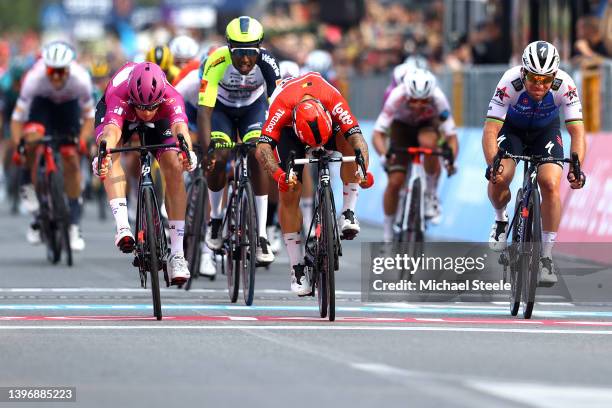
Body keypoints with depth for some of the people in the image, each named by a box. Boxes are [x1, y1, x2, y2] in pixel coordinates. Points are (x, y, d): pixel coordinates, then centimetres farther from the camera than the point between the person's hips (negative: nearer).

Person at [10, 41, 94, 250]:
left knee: (71, 161, -6)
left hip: (68, 105, 1)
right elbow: (17, 116, -30)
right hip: (41, 102, -1)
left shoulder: (80, 79, -35)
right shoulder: (34, 78, -38)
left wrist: (83, 140, -36)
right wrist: (17, 145, -42)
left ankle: (74, 225, 2)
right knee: (32, 137, -30)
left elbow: (89, 115, -21)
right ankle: (33, 190, -8)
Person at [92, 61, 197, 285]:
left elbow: (180, 127, -56)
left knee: (174, 168, -19)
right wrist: (103, 155, -80)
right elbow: (110, 131, -58)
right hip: (120, 113, -1)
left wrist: (187, 151, -78)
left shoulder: (171, 98, -39)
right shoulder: (118, 97, -42)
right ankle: (122, 227, -40)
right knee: (112, 148, -34)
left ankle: (177, 254, -16)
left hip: (158, 121, 1)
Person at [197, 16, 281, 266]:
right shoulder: (216, 63, -36)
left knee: (257, 156, -19)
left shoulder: (266, 64, -32)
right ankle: (215, 218, 9)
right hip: (222, 108, 0)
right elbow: (204, 111, -38)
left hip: (253, 106, 1)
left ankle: (261, 236, -15)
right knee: (218, 159, -20)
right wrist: (207, 150, -48)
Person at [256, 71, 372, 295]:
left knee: (349, 144, -33)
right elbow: (262, 148, -46)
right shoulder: (282, 106, -42)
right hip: (289, 128, -1)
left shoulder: (334, 100, -40)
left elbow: (356, 136, -43)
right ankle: (297, 268, -5)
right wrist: (278, 174, -64)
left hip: (328, 121, 1)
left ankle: (348, 213, -22)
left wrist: (364, 168, -61)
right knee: (289, 193, -12)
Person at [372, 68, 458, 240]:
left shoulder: (438, 99, -34)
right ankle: (388, 234, 6)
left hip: (427, 125, 0)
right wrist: (384, 155, -56)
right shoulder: (396, 97, -36)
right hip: (402, 127, 0)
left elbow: (451, 136, -33)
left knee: (428, 142, -37)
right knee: (395, 182, -13)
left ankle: (431, 195, -15)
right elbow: (378, 134, -36)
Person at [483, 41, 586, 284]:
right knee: (499, 179, -25)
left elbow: (577, 132, -31)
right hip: (511, 128, -1)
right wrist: (492, 164, -52)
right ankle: (501, 219, 10)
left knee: (551, 184, -20)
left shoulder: (565, 86, -32)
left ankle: (546, 257, -8)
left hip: (546, 131, 1)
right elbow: (490, 130, -35)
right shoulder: (510, 83, -35)